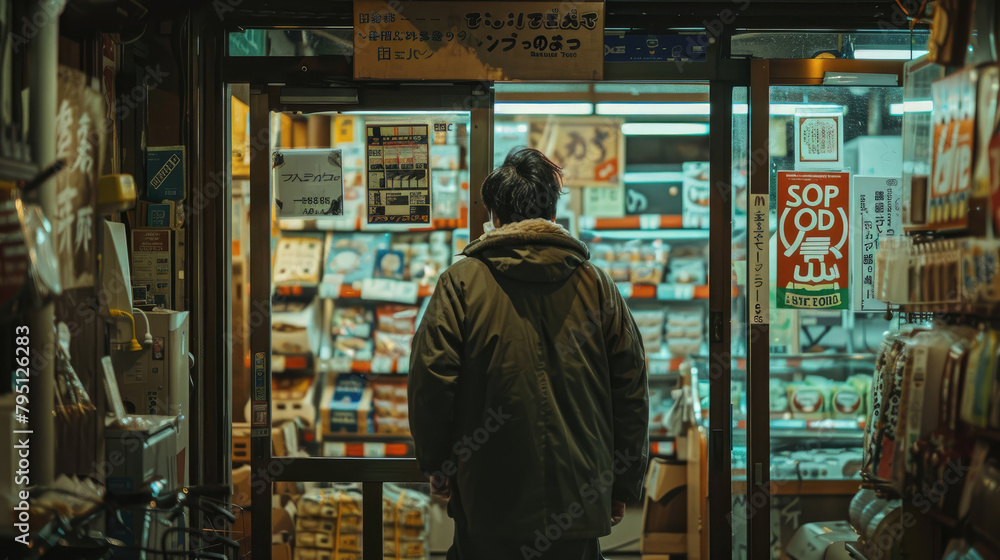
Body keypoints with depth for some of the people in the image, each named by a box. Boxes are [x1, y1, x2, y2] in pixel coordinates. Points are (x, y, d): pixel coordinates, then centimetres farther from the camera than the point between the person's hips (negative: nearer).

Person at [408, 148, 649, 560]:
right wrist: (624, 485, 14)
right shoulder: (596, 285, 4)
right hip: (580, 501, 2)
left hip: (488, 499, -2)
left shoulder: (461, 282, -4)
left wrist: (436, 464, 7)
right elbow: (631, 392, 5)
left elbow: (430, 381, -8)